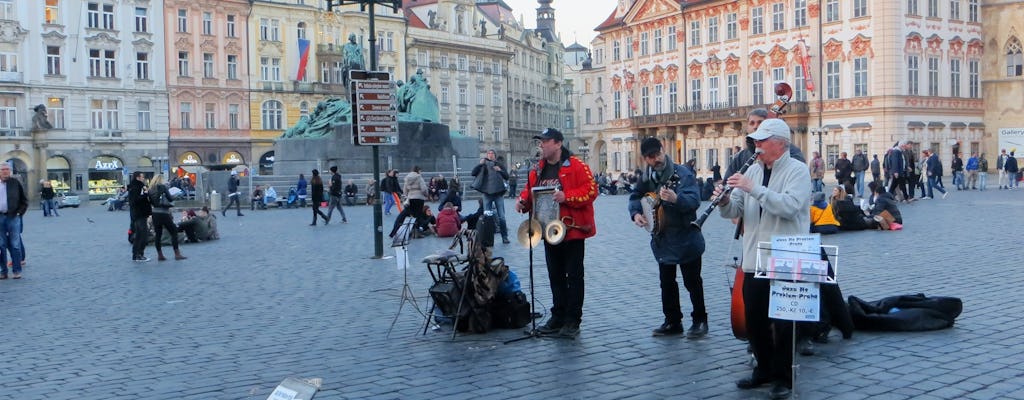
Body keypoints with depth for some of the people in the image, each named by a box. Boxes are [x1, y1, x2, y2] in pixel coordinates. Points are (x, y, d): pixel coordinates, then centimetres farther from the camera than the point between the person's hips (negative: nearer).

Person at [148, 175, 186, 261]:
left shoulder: (151, 189, 6)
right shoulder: (163, 187, -6)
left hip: (155, 213, 5)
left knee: (158, 234, 9)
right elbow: (170, 199, -6)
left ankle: (160, 255, 10)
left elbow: (150, 201, 11)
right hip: (164, 213, -5)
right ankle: (177, 254, -1)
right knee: (174, 232, 3)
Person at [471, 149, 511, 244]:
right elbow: (473, 173, -4)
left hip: (498, 193, 0)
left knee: (501, 216, -2)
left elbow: (507, 177, 4)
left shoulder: (500, 165, 8)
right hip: (487, 193, 1)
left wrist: (500, 170, -12)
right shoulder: (483, 165, 7)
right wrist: (480, 164, -15)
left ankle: (504, 237, 3)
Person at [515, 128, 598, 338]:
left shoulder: (576, 166, -10)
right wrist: (523, 200, -1)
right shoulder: (538, 170, 11)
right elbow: (530, 191, 20)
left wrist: (566, 196, -27)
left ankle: (573, 320, 6)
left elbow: (590, 189, -17)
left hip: (572, 230, -7)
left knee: (574, 276, 1)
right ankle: (558, 317, 22)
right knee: (555, 276, 13)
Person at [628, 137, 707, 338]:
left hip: (686, 237, -7)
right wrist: (635, 213, -3)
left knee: (692, 282, 2)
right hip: (662, 238, 7)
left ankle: (699, 320, 14)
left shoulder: (682, 173, -15)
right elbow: (635, 196, 17)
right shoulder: (647, 178, 5)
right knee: (666, 282, 13)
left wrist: (676, 199, -46)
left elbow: (694, 200, -27)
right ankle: (673, 321, 24)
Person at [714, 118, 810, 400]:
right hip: (754, 259, 6)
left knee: (782, 321, 2)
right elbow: (735, 210, 9)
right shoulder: (753, 170, 12)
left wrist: (753, 188, -27)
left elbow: (790, 206, -25)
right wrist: (725, 200, -13)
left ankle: (782, 376, 15)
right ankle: (764, 368, 28)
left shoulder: (798, 170, -8)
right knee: (754, 318, 12)